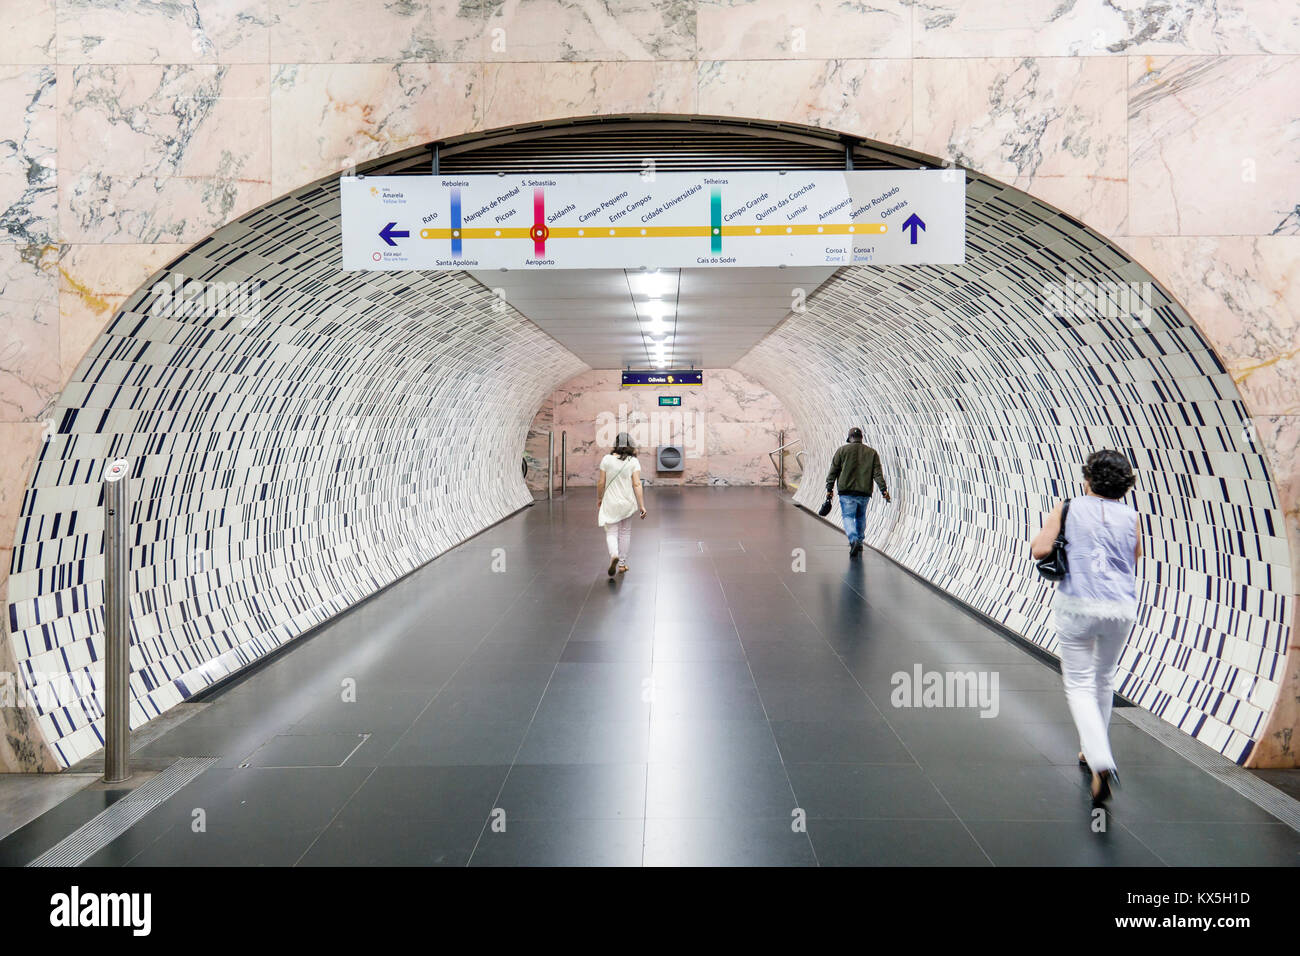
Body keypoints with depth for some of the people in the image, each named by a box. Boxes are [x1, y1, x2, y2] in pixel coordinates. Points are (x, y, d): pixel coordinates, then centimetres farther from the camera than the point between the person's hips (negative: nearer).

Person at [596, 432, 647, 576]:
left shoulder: (607, 459, -5)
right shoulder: (633, 462, -7)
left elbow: (601, 482, -2)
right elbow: (637, 484, -12)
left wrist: (599, 498, 14)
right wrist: (642, 505, -10)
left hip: (611, 503, -1)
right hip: (627, 502, 1)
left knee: (611, 532, 4)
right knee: (625, 532, 17)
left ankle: (614, 555, -25)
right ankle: (622, 563, 22)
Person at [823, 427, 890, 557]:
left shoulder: (842, 450, 4)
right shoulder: (872, 452, 9)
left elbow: (833, 471, 2)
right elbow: (877, 473, 0)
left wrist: (829, 489, 3)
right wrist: (883, 489, -4)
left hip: (847, 491, -3)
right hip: (864, 492, 3)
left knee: (848, 516, 0)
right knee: (861, 517, 20)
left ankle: (853, 540, -22)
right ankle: (860, 542, 25)